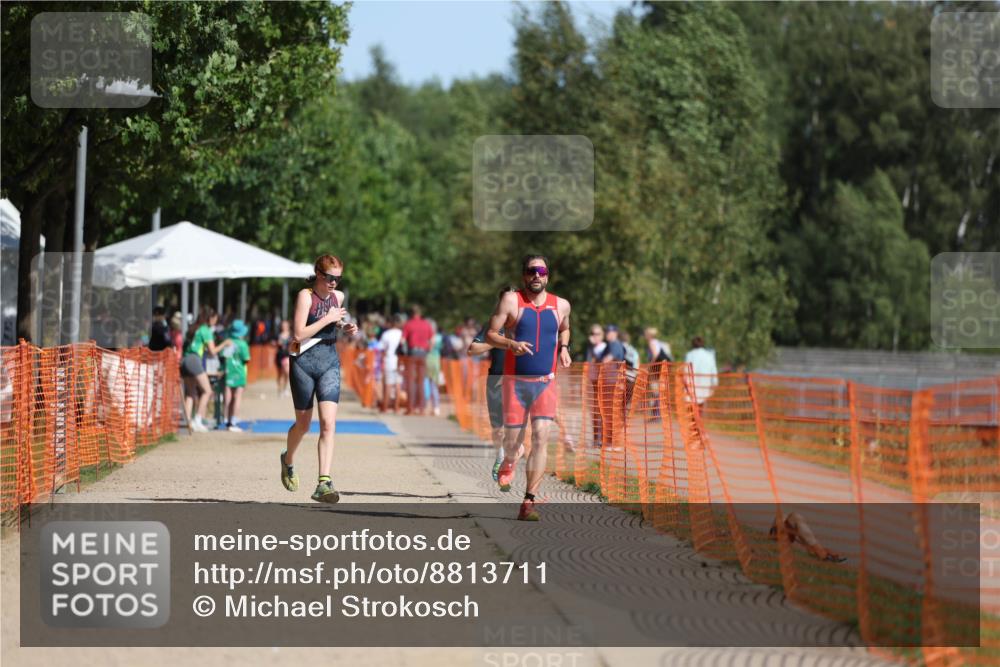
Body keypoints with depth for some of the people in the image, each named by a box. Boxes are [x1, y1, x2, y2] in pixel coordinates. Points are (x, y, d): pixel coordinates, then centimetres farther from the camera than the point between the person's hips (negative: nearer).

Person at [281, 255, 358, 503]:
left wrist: (345, 328, 8)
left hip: (330, 362, 4)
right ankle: (288, 460, 43)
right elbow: (298, 334, -19)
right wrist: (328, 318, -20)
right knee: (303, 424, 11)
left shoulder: (338, 297, 7)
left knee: (328, 423, -13)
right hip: (304, 361, -4)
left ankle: (324, 483, -19)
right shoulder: (305, 296, -11)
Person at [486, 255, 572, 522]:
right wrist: (511, 344, -23)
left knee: (541, 438, -13)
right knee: (513, 440, 3)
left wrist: (564, 347, 9)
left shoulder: (561, 305, 8)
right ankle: (507, 465, 42)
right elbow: (490, 335, -4)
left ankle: (528, 502, -13)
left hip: (546, 382, 2)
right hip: (515, 381, -2)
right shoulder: (511, 300, -3)